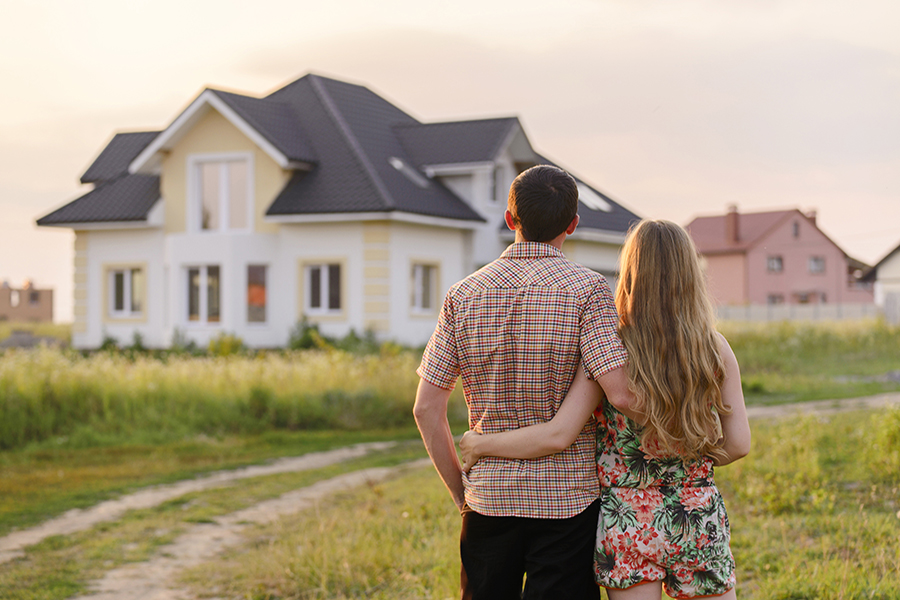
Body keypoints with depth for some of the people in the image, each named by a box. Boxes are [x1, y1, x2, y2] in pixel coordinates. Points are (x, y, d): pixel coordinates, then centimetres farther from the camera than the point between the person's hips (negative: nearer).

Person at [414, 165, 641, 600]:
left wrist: (461, 494, 8)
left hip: (489, 498, 3)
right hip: (567, 500, -3)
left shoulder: (463, 296, 3)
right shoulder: (587, 290, -8)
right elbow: (620, 394, -18)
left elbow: (427, 410, 1)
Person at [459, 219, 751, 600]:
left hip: (628, 523, -1)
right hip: (700, 522, 1)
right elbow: (739, 443, -2)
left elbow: (556, 436, -17)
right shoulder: (715, 349, -3)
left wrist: (480, 445, -4)